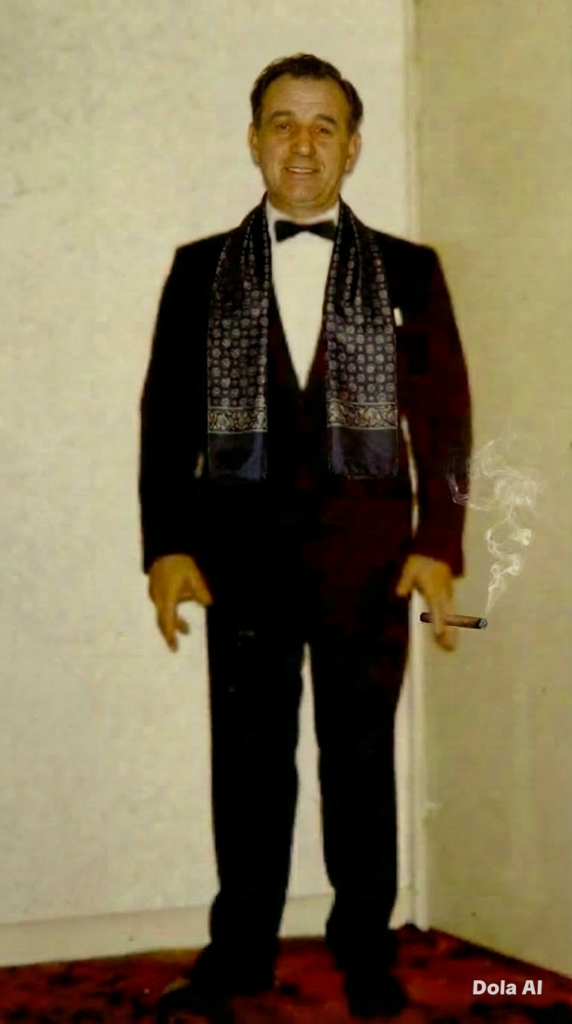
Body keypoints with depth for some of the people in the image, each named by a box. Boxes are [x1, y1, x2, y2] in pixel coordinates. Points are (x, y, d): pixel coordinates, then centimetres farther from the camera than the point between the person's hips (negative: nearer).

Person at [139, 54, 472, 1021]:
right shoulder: (200, 268, 10)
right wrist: (166, 545, -5)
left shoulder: (408, 271, 8)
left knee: (361, 757, 7)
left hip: (367, 548, 0)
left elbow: (443, 415, 3)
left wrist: (437, 544, -6)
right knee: (249, 757, 7)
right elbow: (167, 414, 5)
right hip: (241, 546, 1)